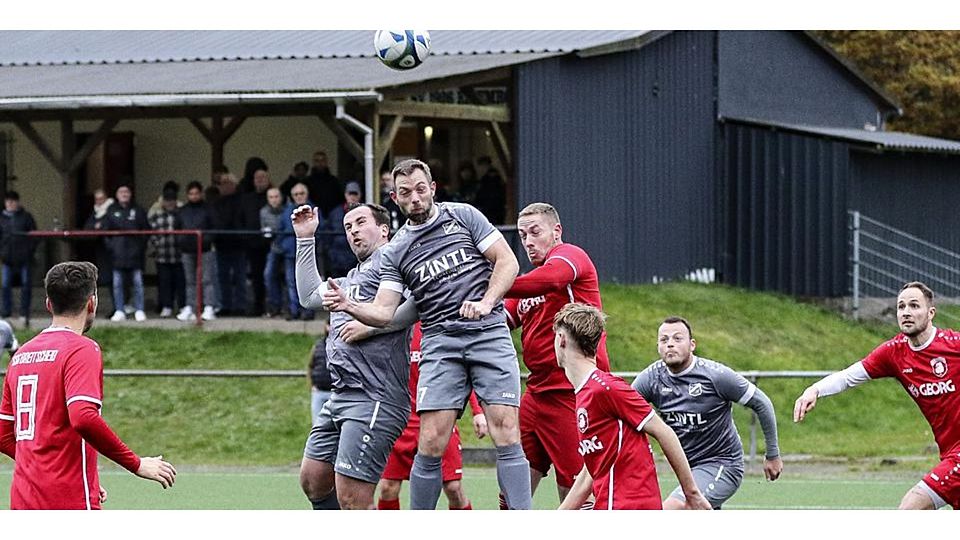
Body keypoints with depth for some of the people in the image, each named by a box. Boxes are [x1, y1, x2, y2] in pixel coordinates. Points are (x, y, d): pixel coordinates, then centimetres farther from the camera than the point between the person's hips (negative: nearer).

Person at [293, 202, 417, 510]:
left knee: (352, 500, -14)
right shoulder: (353, 277, 26)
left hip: (375, 399, -10)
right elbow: (309, 296, 41)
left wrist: (369, 326, -17)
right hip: (341, 397, 10)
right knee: (313, 481, 14)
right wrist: (305, 239, 36)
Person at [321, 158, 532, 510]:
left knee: (505, 430, -13)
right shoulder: (395, 252, 12)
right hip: (440, 342, 2)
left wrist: (486, 302, -10)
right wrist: (350, 306, -15)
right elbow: (383, 312, 5)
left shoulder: (463, 216, 8)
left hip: (490, 332, -2)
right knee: (431, 441, -9)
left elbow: (507, 261, 5)